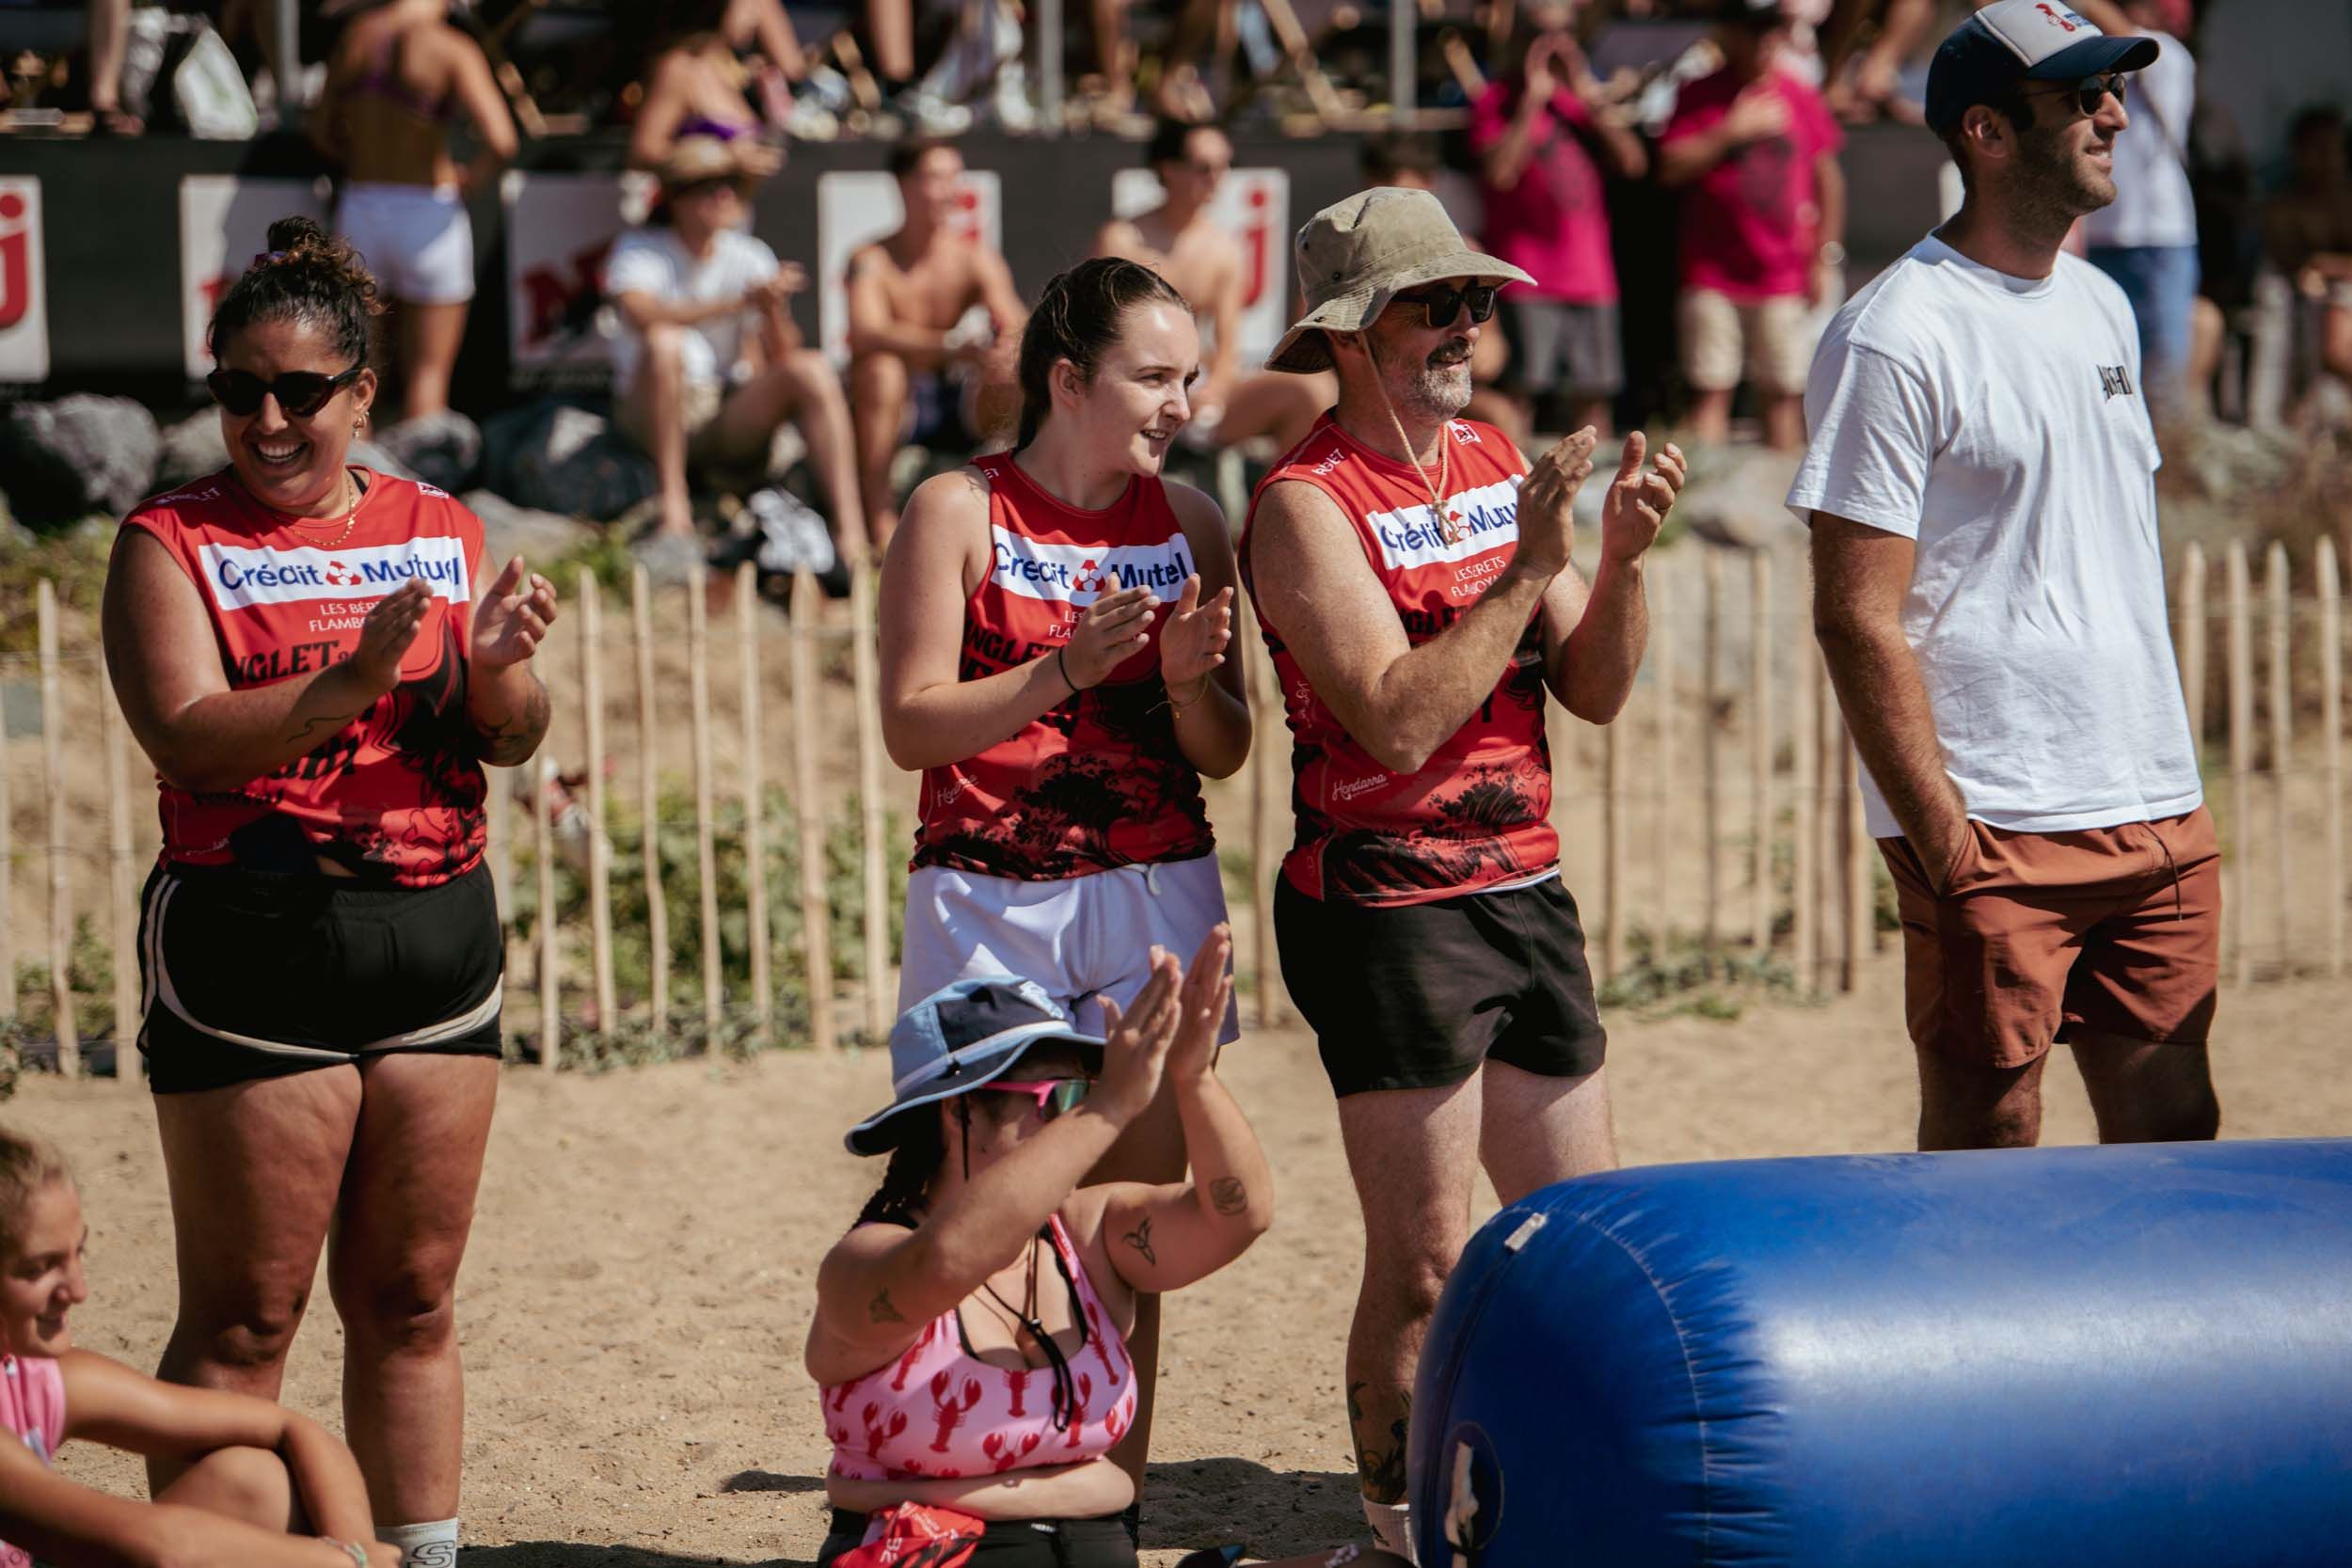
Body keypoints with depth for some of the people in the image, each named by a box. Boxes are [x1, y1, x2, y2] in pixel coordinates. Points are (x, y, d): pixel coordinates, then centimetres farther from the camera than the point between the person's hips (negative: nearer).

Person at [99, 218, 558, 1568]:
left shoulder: (442, 531, 11)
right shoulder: (173, 543, -2)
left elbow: (515, 740, 6)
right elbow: (188, 740, -15)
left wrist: (499, 669, -17)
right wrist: (352, 681, -29)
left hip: (437, 934, 4)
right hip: (249, 943, -4)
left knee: (410, 1297, 10)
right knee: (245, 1316, -4)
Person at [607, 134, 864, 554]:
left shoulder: (752, 257, 6)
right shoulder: (640, 249, -5)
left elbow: (780, 358, 0)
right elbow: (642, 315, -29)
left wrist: (774, 310, -22)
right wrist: (741, 301, -33)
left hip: (730, 418, 3)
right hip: (651, 418, -3)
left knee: (812, 370, -21)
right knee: (664, 341, -32)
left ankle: (850, 532, -29)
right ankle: (674, 504, -29)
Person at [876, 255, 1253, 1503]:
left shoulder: (1188, 521, 8)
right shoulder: (961, 512, -2)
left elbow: (1222, 756, 10)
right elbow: (912, 726, -8)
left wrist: (1190, 680, -11)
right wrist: (1062, 671, -19)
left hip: (1154, 894, 3)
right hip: (991, 898, -3)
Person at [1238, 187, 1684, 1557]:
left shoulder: (1500, 465, 11)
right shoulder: (1307, 506, -10)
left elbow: (1596, 691, 10)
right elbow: (1399, 722, -21)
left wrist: (1622, 558, -7)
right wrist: (1526, 566, -21)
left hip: (1527, 891, 7)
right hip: (1390, 912, -7)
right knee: (1425, 1262, -4)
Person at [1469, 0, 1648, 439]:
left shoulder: (1582, 98, 17)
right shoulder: (1499, 99, 2)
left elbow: (1633, 163, 6)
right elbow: (1500, 172, -14)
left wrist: (1592, 102, -2)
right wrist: (1532, 102, -12)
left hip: (1590, 277, 5)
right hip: (1526, 280, -5)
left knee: (1592, 397, 4)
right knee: (1520, 394, -12)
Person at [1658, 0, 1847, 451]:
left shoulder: (1800, 97, 8)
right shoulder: (1700, 96, 3)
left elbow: (1827, 179, 12)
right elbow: (1672, 167, -7)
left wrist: (1826, 257, 7)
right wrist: (1732, 131, -11)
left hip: (1783, 278, 2)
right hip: (1712, 276, -2)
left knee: (1784, 394, 3)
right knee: (1711, 392, -5)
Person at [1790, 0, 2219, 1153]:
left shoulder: (2100, 308, 15)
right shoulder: (1895, 338, -11)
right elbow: (1858, 619, -14)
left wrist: (2170, 791, 16)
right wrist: (1945, 842, -17)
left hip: (2159, 811, 7)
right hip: (1996, 835, -7)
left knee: (2172, 1141, 9)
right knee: (1983, 1165, -1)